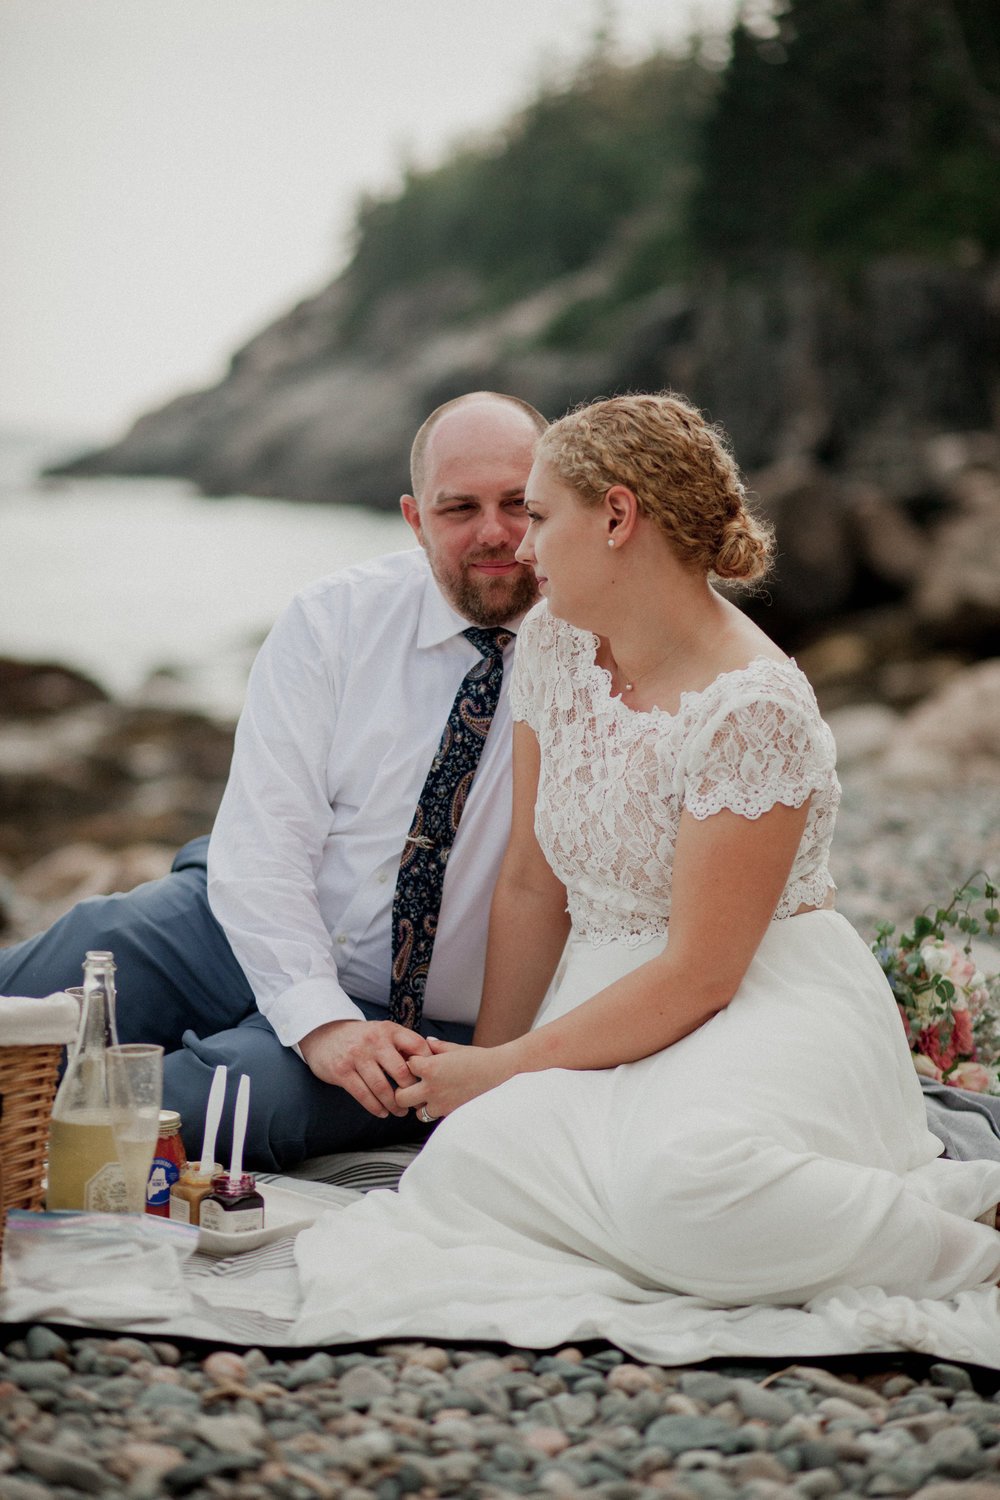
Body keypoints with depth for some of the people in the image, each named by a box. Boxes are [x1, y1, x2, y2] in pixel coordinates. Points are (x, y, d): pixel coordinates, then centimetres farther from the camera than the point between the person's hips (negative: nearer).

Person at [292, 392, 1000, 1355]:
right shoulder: (555, 639, 5)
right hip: (612, 1004, 6)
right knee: (467, 1161, -27)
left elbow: (699, 973, -19)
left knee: (675, 1179, -39)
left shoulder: (753, 708, -19)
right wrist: (484, 1072, 8)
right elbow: (531, 887, 10)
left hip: (763, 1014, -6)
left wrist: (506, 1067, -12)